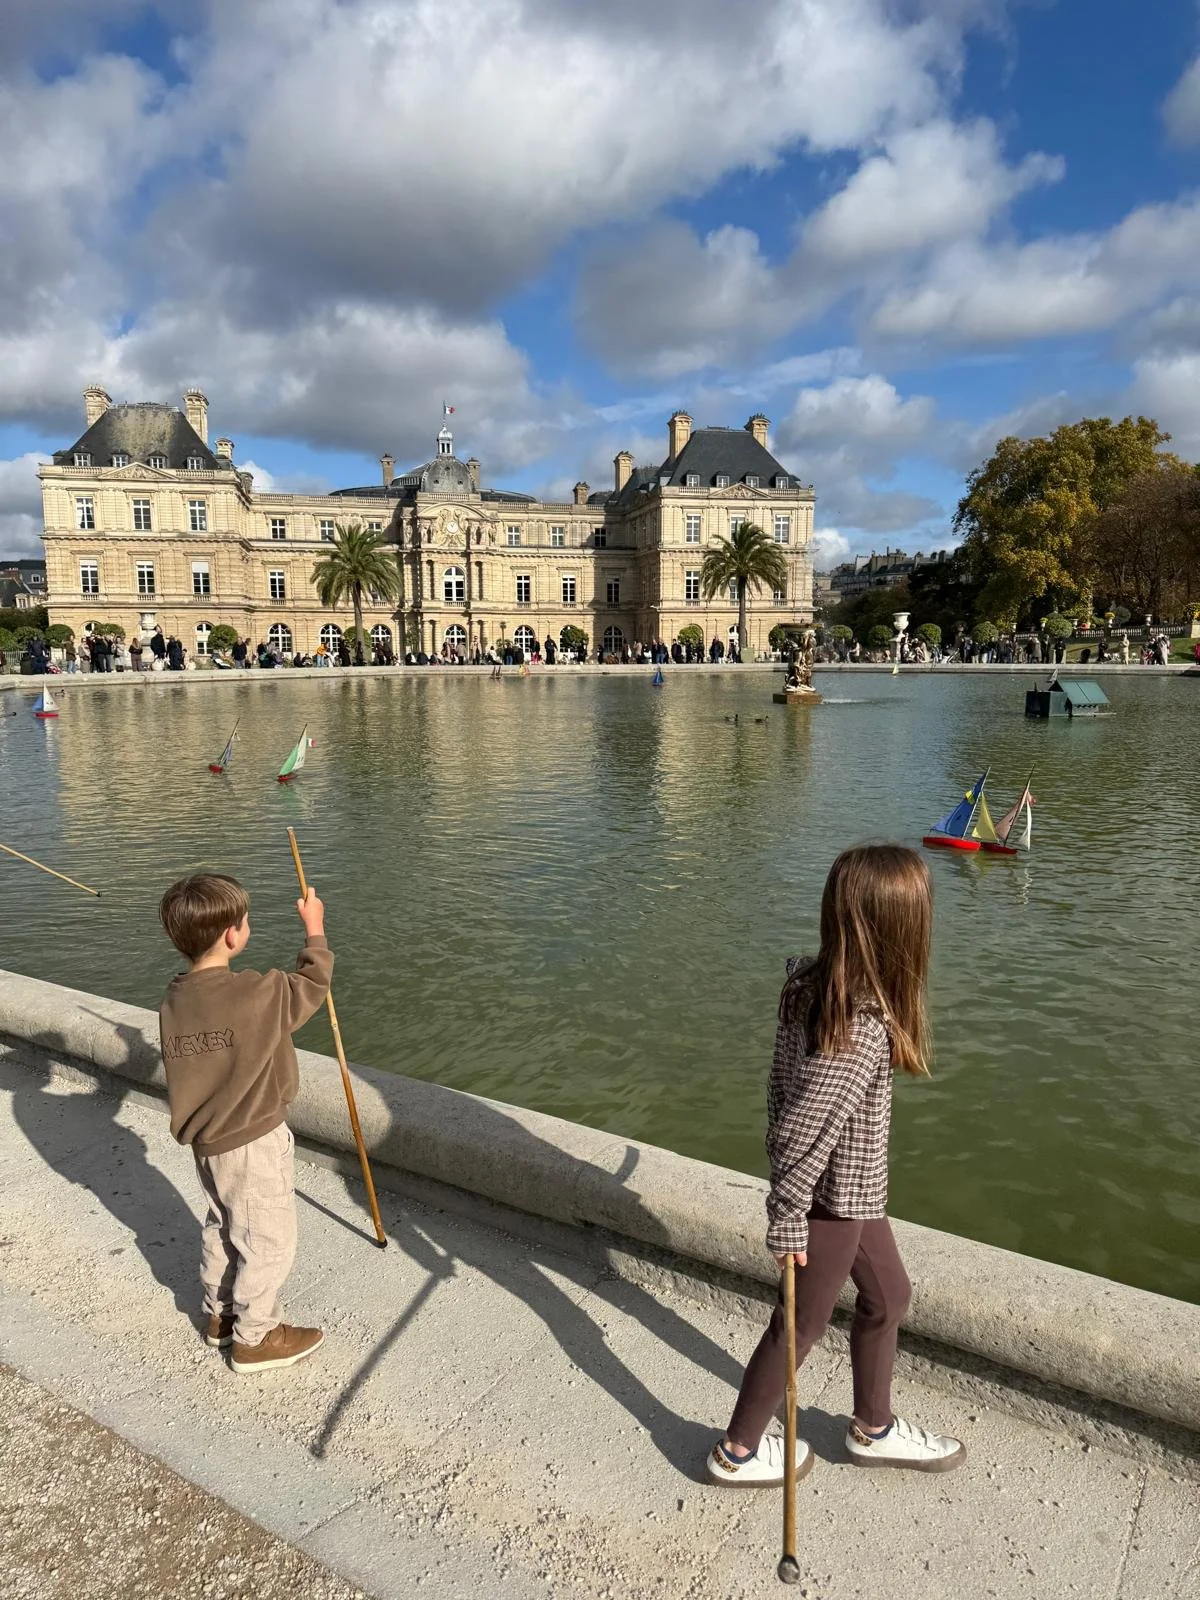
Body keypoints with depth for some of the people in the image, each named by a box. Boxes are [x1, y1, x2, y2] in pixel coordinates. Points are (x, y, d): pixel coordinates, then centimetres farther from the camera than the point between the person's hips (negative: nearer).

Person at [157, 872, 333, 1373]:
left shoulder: (173, 1001, -5)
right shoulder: (257, 994, -27)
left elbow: (188, 1068, 6)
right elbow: (312, 984, -10)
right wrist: (314, 927, 4)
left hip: (207, 1142, 8)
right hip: (254, 1143, -8)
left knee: (222, 1228, 26)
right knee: (268, 1240, 9)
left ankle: (220, 1314, 42)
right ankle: (255, 1338, 22)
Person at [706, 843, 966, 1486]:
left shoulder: (813, 985, -10)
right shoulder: (861, 1029, -34)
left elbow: (784, 1088, 1)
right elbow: (803, 1128, -30)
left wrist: (784, 1182, 13)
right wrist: (787, 1220, -16)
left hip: (854, 1188, 8)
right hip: (833, 1199, -8)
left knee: (887, 1296, 26)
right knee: (801, 1325, 15)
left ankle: (873, 1430, 49)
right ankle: (738, 1451, 38)